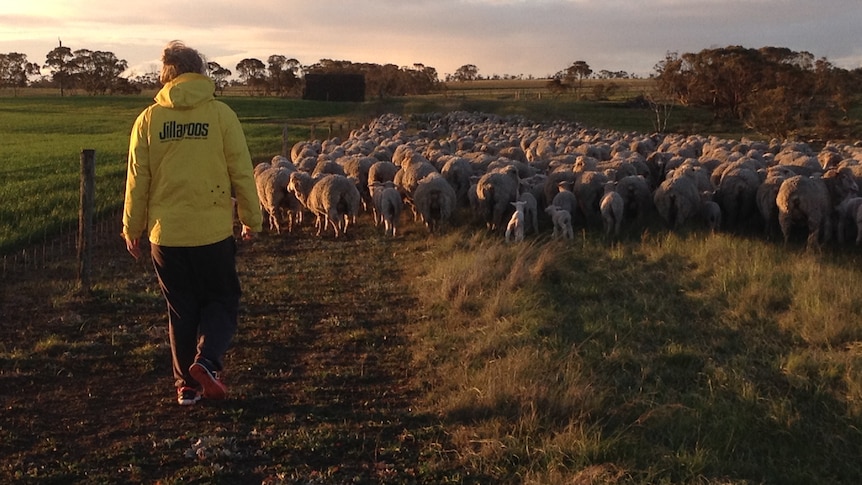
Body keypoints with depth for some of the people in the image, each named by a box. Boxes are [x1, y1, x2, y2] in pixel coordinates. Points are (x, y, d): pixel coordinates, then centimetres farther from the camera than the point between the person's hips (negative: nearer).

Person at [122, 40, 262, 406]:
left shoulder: (148, 119, 0)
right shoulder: (221, 114, -5)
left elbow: (137, 179, 3)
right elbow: (242, 173, -3)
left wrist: (132, 229, 14)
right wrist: (252, 220, 9)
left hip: (166, 234, 2)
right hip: (214, 231, -2)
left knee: (181, 311, 15)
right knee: (222, 301, 15)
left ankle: (187, 383, 20)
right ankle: (207, 360, -7)